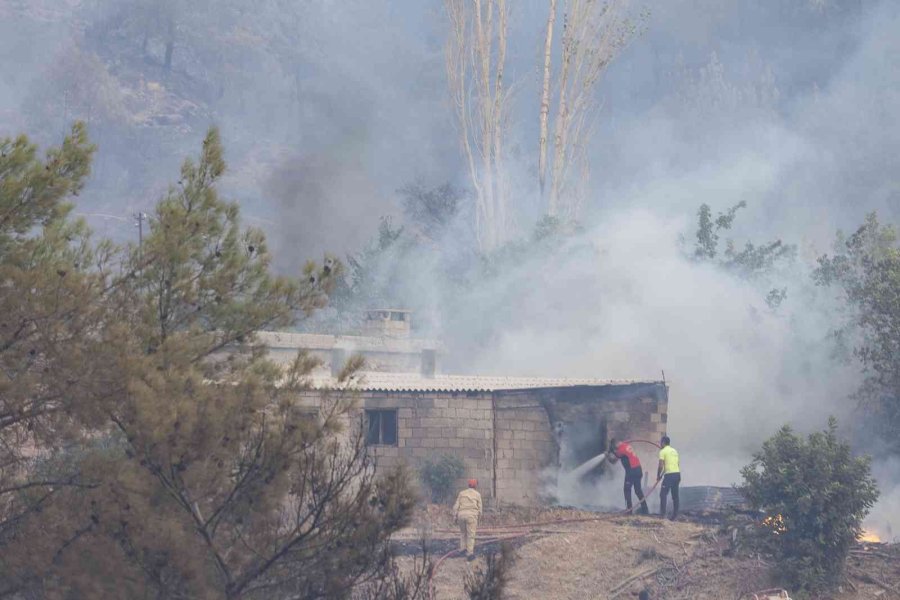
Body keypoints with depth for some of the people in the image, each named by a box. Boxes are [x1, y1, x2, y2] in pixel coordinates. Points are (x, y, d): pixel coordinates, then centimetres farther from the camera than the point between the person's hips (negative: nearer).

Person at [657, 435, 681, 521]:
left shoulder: (663, 451, -3)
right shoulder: (674, 451, 19)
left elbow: (661, 466, -9)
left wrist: (658, 476, 3)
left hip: (669, 475, -7)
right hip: (677, 473, 7)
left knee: (663, 494, -3)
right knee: (675, 496, 11)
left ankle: (662, 514, -10)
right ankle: (675, 515, 11)